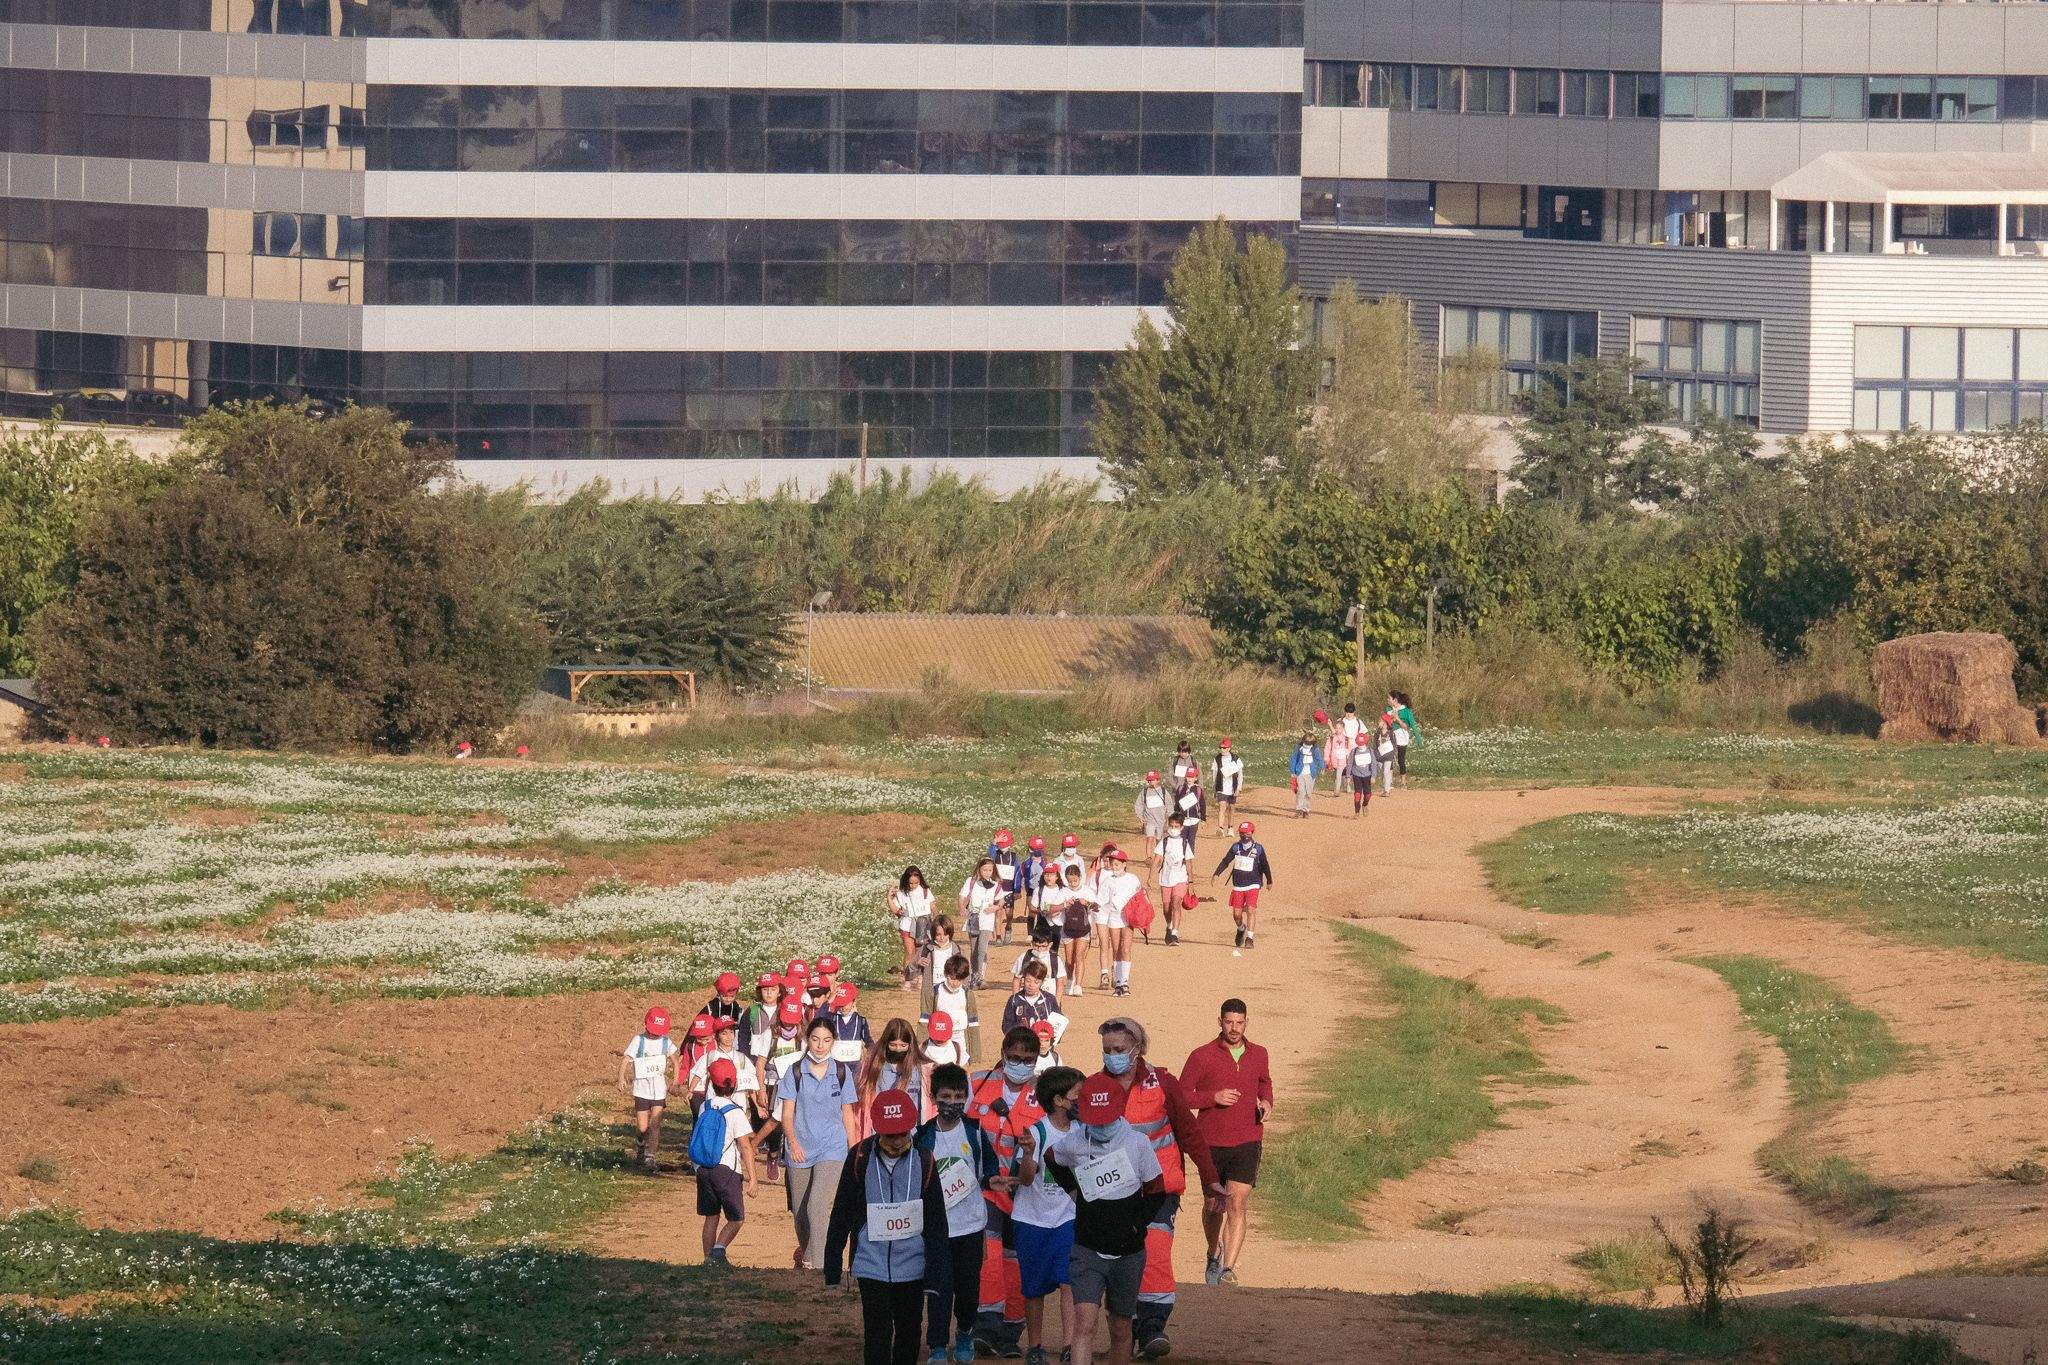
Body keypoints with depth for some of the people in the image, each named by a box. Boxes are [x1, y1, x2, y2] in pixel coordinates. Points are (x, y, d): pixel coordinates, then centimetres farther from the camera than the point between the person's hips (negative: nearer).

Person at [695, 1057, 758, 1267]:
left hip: (703, 1170, 5)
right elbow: (745, 1147, -13)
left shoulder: (705, 1107, 3)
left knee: (711, 1217, 15)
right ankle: (718, 1249, -18)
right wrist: (751, 1177, -10)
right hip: (727, 1170, -5)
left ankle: (709, 1258, 15)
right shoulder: (735, 1112, -12)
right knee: (736, 1218, 3)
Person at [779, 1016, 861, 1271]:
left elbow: (847, 1114, 9)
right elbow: (787, 1113, -1)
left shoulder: (842, 1073, 2)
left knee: (818, 1205, -19)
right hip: (800, 1150, 2)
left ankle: (816, 1263, -18)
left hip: (832, 1148, -2)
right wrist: (793, 1141, -17)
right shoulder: (795, 1072, 0)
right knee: (800, 1210, 10)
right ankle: (805, 1249, 37)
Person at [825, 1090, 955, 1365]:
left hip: (912, 1265, 2)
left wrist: (937, 1275, -4)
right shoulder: (860, 1158, -9)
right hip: (871, 1264, -2)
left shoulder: (923, 1161, -7)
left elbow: (936, 1222, -2)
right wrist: (833, 1264, 4)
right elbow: (841, 1213, 1)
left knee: (908, 1332, 17)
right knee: (877, 1334, -6)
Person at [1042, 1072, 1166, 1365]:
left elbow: (1157, 1192, 4)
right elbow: (1051, 1159, 19)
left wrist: (1136, 1225, -5)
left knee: (1121, 1332, 13)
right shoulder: (1073, 1144, -6)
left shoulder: (1137, 1143, -8)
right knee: (1085, 1324, -16)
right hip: (1088, 1250, -1)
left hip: (1128, 1253, 1)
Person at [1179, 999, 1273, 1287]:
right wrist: (1214, 1098, -18)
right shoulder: (1202, 1056, -5)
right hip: (1212, 1142, 0)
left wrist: (1266, 1102, 3)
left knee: (1237, 1205, -12)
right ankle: (1214, 1255, 40)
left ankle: (1228, 1269, -15)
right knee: (1213, 1206, 13)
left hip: (1247, 1143, 1)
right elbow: (1181, 1096, -3)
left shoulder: (1258, 1055, 5)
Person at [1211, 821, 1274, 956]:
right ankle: (1241, 929, 35)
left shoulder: (1258, 848, -2)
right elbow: (1226, 861, 8)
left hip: (1253, 884, -3)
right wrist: (1216, 873, -4)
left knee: (1251, 910, -17)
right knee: (1236, 914, 3)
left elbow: (1265, 865, 8)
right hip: (1238, 885, 3)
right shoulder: (1236, 847, 4)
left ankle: (1249, 938, -13)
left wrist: (1269, 881, 16)